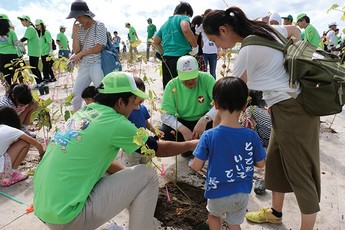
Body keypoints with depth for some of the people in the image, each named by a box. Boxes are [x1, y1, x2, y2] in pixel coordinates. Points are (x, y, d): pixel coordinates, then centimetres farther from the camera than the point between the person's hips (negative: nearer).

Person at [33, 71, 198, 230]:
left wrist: (127, 174, 21)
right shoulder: (115, 123, -14)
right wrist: (190, 145, 16)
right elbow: (158, 149, 0)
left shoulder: (84, 112, 8)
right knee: (147, 176, -5)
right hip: (66, 215, -8)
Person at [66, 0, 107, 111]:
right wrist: (75, 33, -7)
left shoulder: (99, 25, -6)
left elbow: (99, 47, -14)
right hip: (83, 66, 6)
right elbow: (76, 50, 2)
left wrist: (81, 54, -8)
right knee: (76, 94, 12)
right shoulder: (79, 29, 7)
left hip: (97, 65, -6)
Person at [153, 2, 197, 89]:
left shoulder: (166, 23, 26)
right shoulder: (183, 18, 5)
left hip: (167, 59, 7)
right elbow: (186, 29, -17)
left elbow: (155, 41, 26)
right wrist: (195, 47, -7)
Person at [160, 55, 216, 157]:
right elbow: (165, 114, -20)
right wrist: (183, 129, -35)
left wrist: (205, 119, -43)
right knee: (162, 132, -25)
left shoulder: (206, 79, -18)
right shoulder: (172, 85, -16)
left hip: (205, 121, 0)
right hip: (183, 122, 1)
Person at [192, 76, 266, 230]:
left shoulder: (208, 136, -22)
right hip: (241, 194, 2)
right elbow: (260, 164, -2)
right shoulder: (251, 136, -16)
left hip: (218, 194, -1)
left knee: (214, 214, 31)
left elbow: (196, 167, -16)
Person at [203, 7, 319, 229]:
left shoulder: (248, 51, -19)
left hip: (292, 109, -9)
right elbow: (295, 31, 24)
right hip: (287, 106, 9)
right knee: (275, 161, 19)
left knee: (301, 172, 2)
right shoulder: (265, 29, 6)